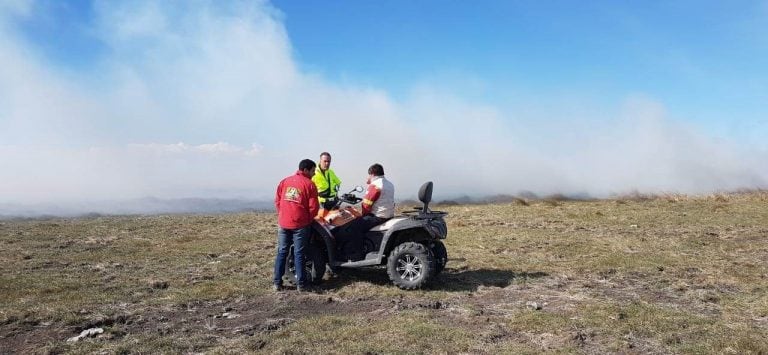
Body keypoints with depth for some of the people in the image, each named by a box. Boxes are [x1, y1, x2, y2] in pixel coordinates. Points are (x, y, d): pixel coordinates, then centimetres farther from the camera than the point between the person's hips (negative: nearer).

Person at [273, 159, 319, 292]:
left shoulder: (284, 181, 10)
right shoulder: (309, 184, -5)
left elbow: (277, 201, 9)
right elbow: (313, 207, -7)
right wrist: (308, 220, 9)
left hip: (283, 223, 4)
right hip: (300, 225, -4)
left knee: (282, 252, 11)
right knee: (299, 254, 3)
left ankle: (277, 283, 12)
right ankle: (301, 283, 8)